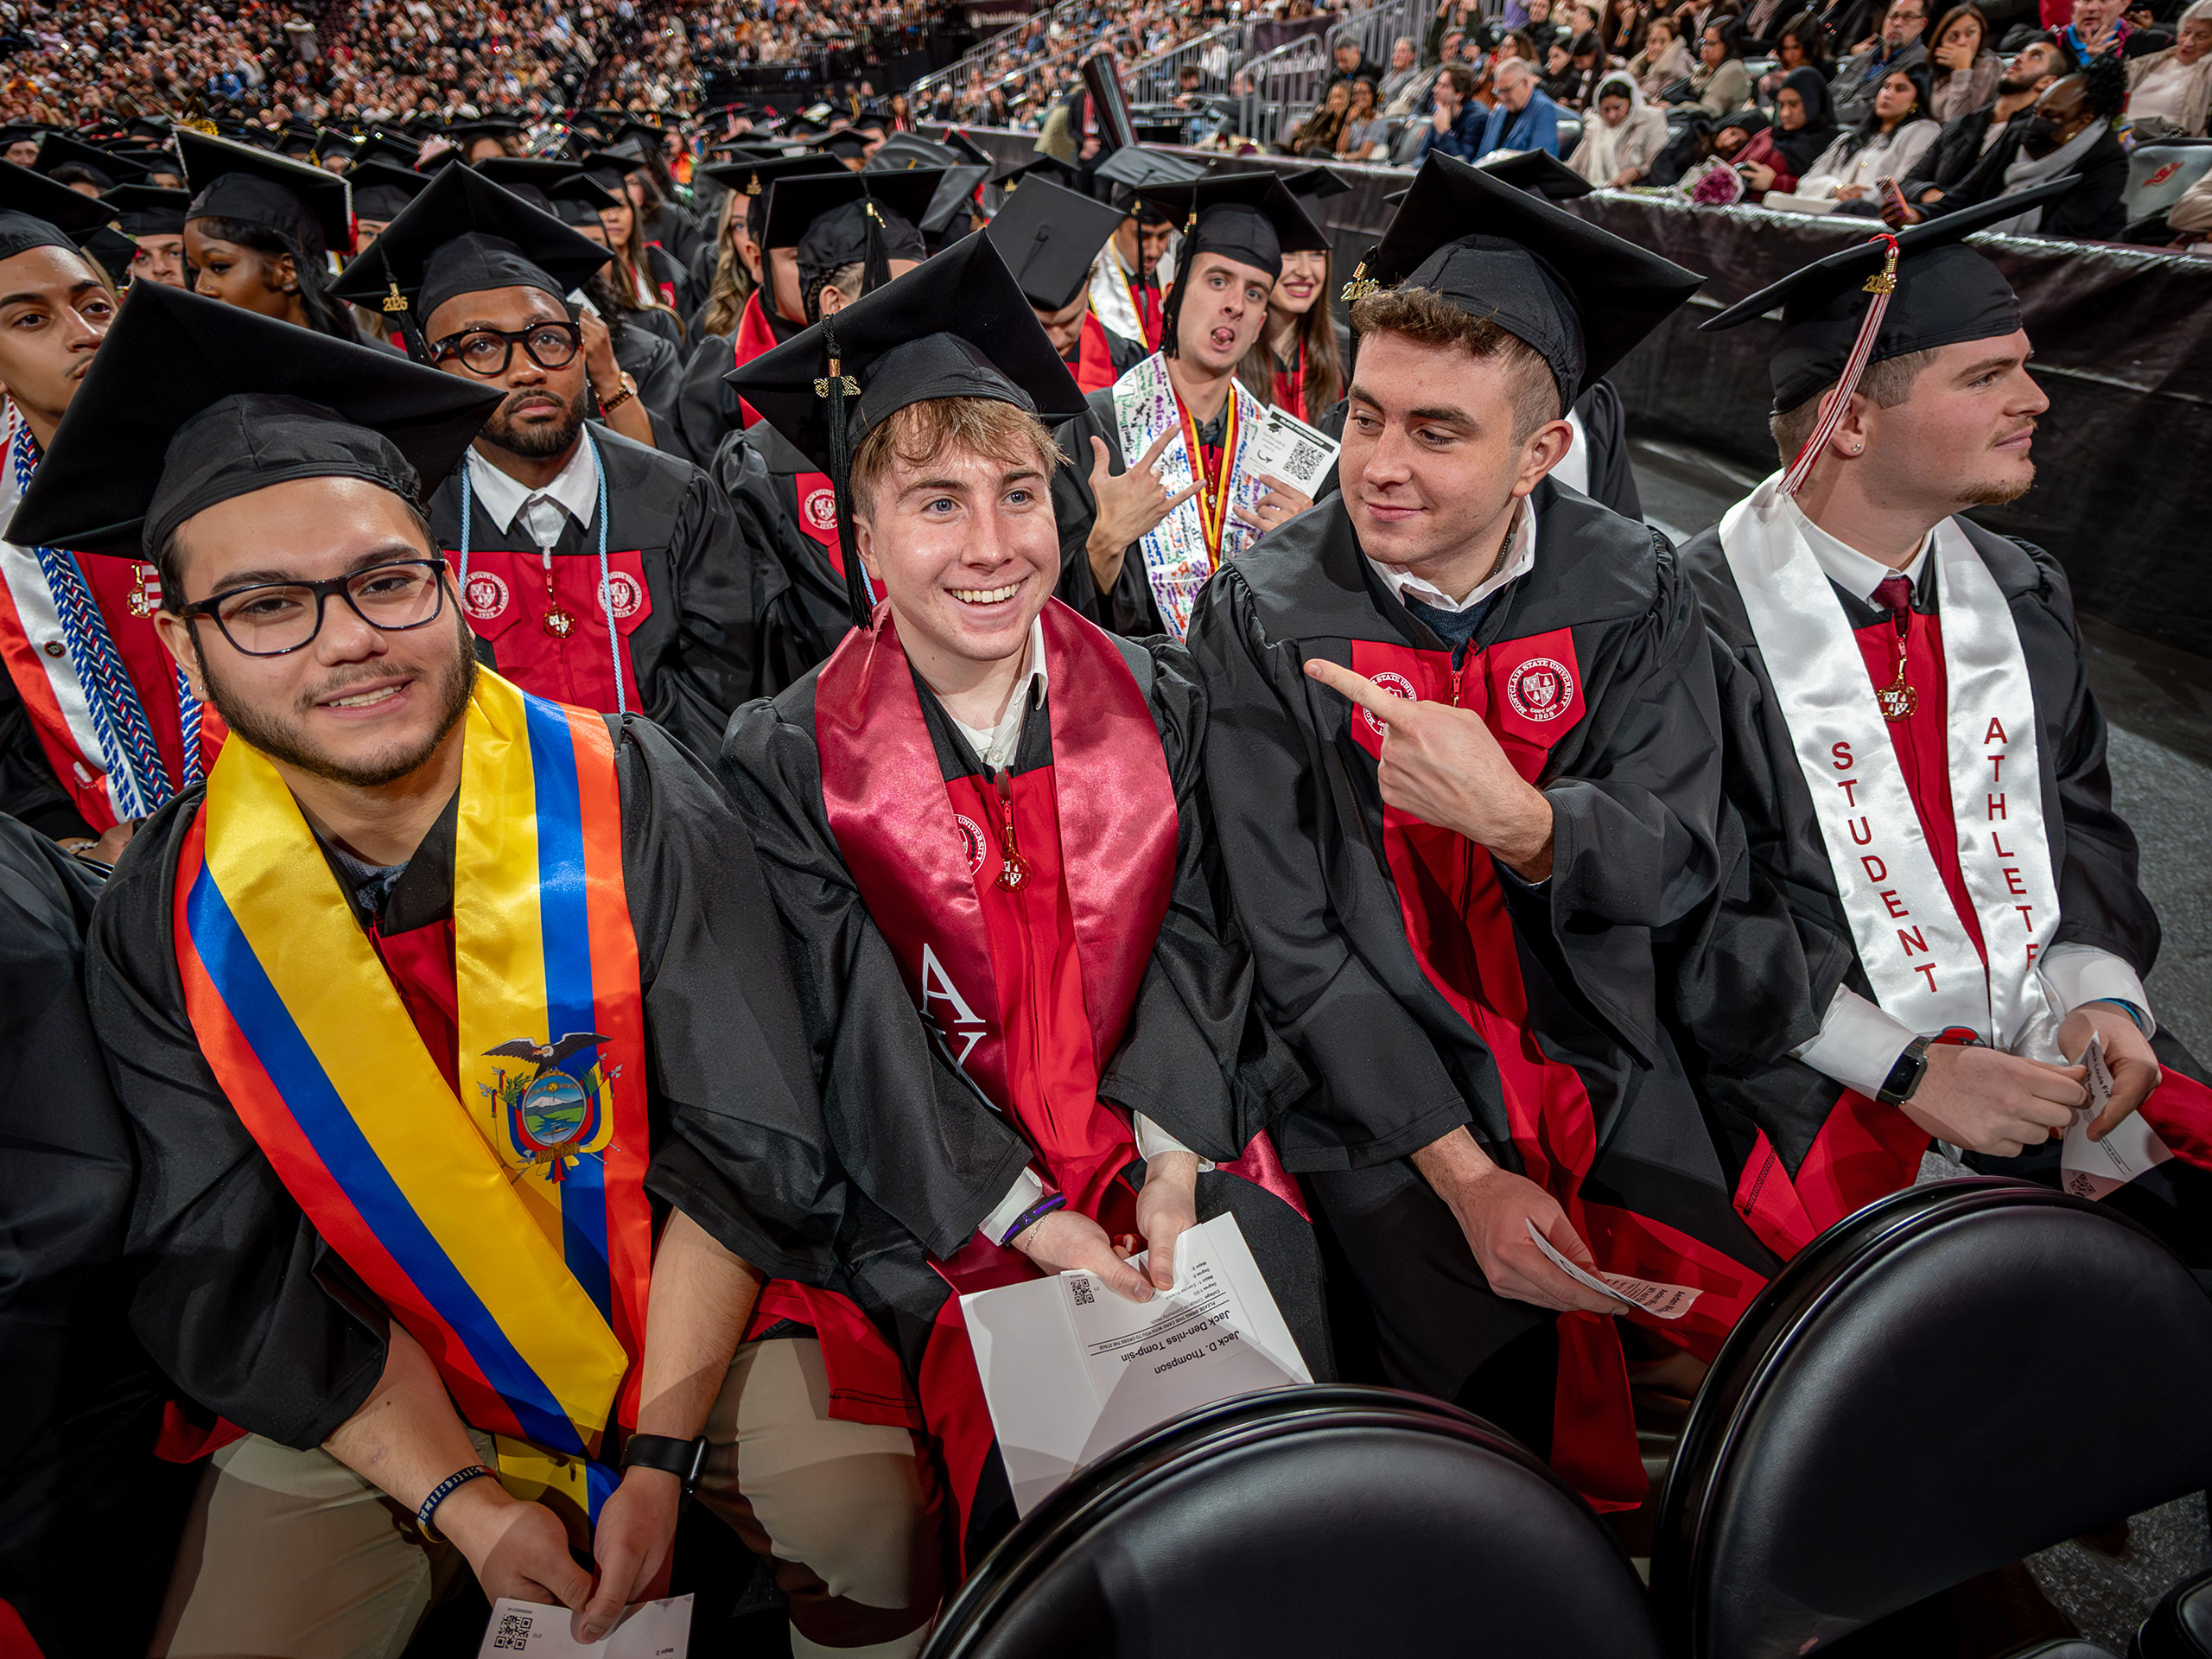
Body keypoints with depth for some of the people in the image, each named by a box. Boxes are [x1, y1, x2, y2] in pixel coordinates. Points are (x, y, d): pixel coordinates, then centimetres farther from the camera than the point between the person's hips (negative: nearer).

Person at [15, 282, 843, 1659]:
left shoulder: (635, 808, -19)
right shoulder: (165, 926, -10)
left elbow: (745, 1161, -15)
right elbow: (230, 1277, -5)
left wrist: (657, 1458, -17)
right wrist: (459, 1500, -12)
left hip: (687, 1326, -2)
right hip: (374, 1396, 3)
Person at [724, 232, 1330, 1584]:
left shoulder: (1159, 702, 3)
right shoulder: (789, 759, -4)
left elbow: (1193, 941, 2)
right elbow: (864, 1034, -8)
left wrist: (1172, 1164, -12)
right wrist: (1044, 1228, -15)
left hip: (1171, 1152, 2)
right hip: (946, 1197, -1)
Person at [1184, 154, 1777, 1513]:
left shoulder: (1631, 596, -5)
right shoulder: (1267, 618, -12)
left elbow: (1683, 869, -9)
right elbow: (1292, 939, -12)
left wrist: (1516, 817, -32)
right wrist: (1460, 1171, -17)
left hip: (1603, 1079, 3)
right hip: (1383, 1100, -2)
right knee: (1527, 1415, -14)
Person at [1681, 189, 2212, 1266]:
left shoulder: (2025, 596, 8)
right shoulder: (1700, 622, -15)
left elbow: (2078, 821, 15)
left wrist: (2098, 988, -4)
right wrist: (1907, 1072, -16)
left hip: (2050, 1053, 7)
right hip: (1820, 1085, -6)